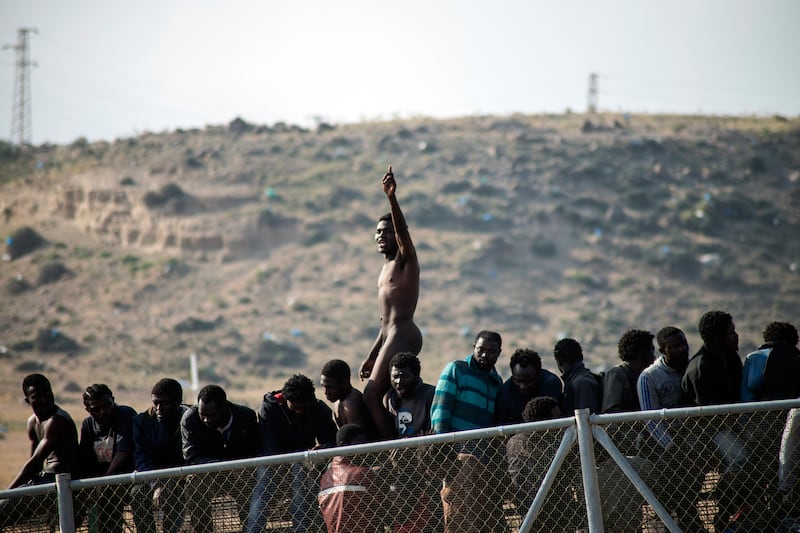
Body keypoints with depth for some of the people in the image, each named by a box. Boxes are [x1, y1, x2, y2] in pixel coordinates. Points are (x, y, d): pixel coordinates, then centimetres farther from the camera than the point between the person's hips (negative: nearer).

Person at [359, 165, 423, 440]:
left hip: (402, 335, -10)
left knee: (371, 396, -15)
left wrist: (392, 198, -39)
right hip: (392, 335, 10)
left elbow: (402, 230, -24)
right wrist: (372, 355, 26)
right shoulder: (387, 268, 24)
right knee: (377, 396, 7)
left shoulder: (405, 258, -1)